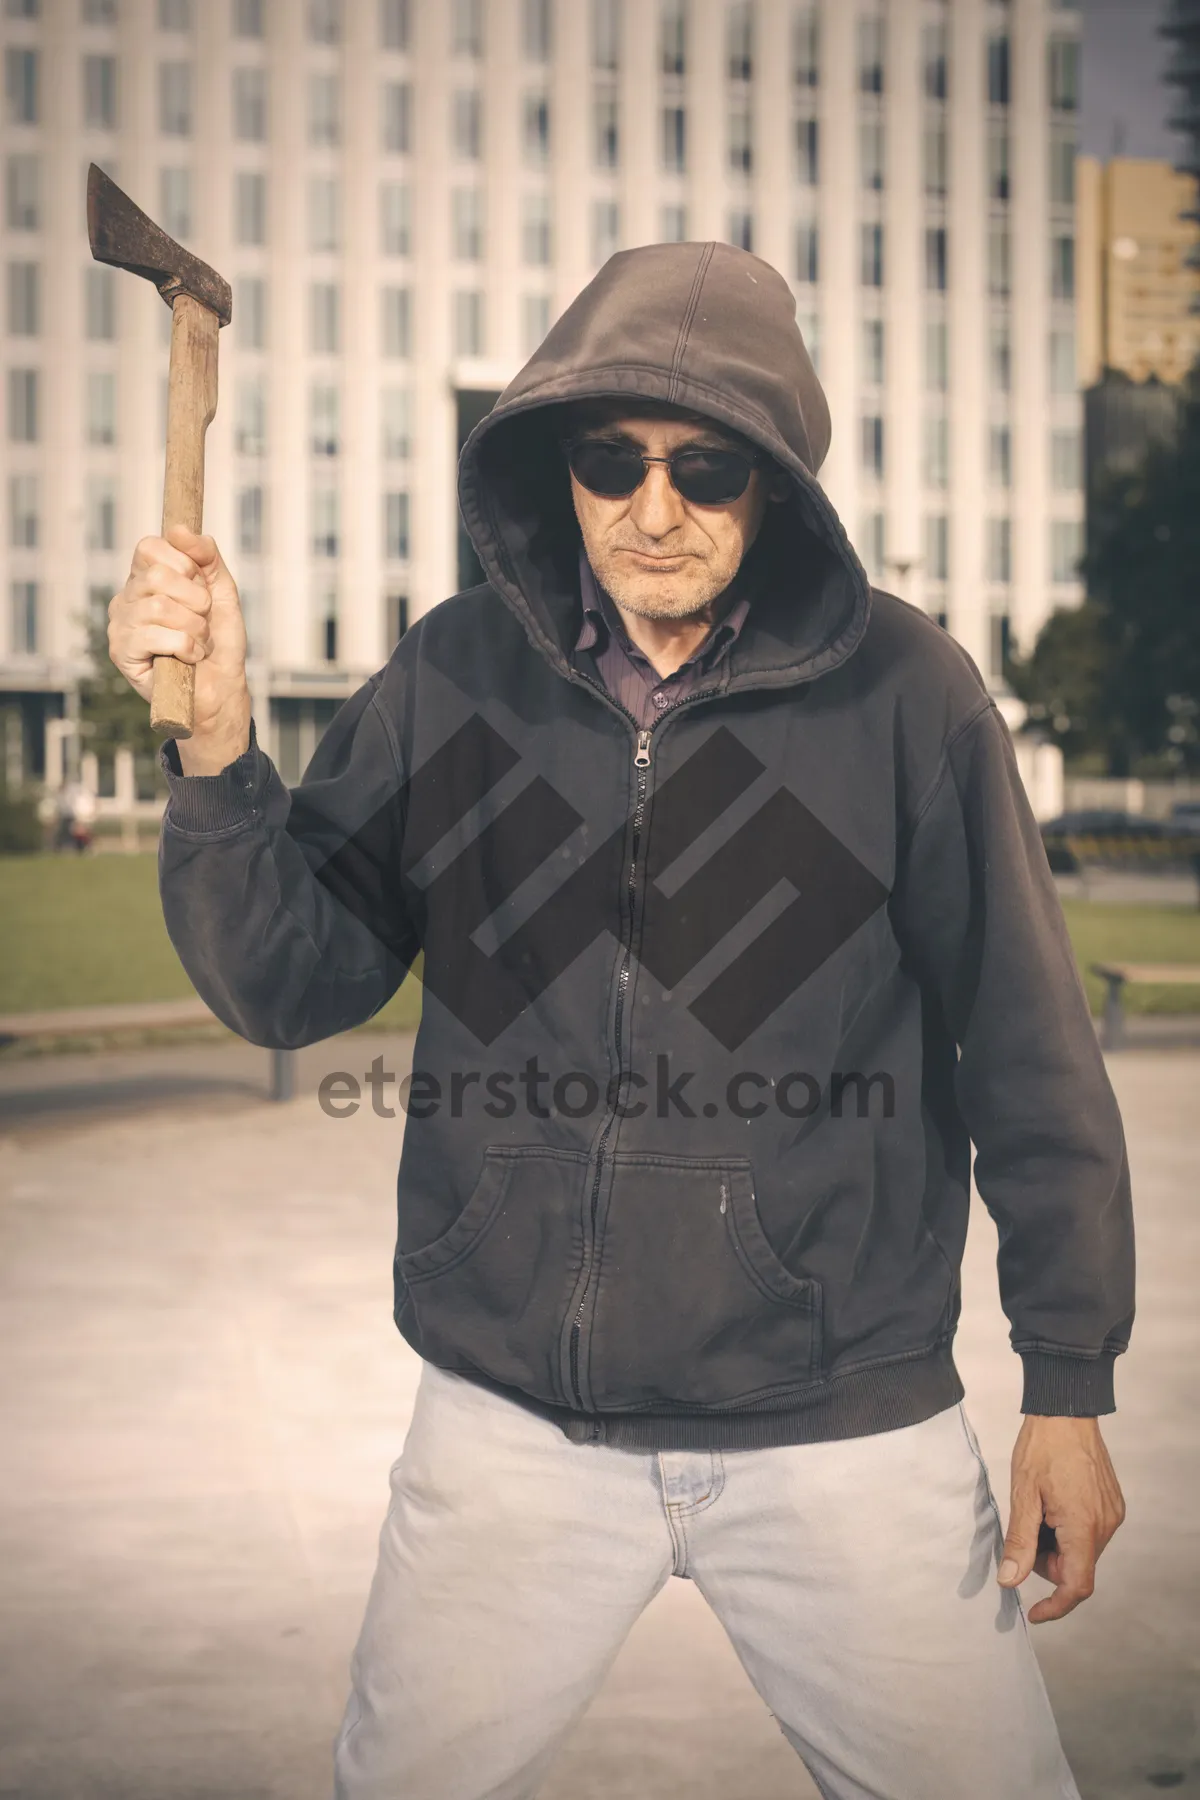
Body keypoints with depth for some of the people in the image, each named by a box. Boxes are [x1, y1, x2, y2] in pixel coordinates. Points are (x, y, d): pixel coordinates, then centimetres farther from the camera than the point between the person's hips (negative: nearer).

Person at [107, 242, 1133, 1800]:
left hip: (841, 1424, -2)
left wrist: (1070, 1384, 0)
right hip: (509, 1420, 2)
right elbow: (294, 988, -3)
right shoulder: (457, 677, -3)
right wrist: (215, 748, -19)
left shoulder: (898, 690, -9)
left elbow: (1026, 1056, -3)